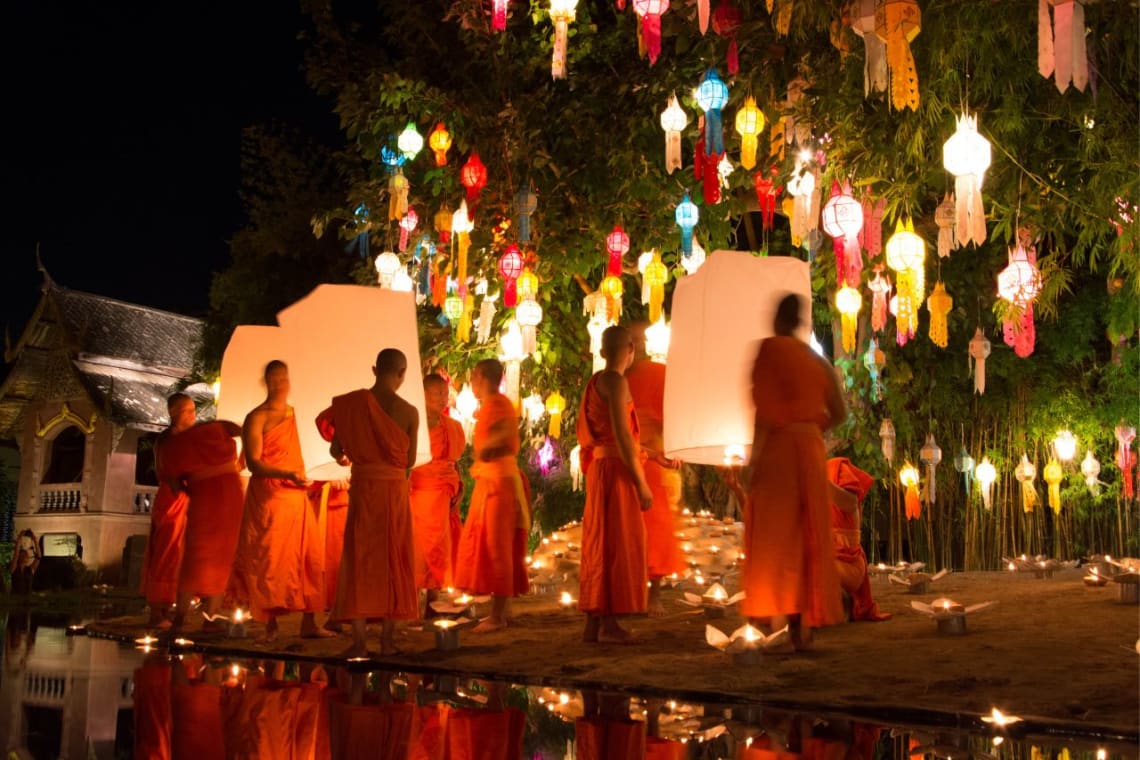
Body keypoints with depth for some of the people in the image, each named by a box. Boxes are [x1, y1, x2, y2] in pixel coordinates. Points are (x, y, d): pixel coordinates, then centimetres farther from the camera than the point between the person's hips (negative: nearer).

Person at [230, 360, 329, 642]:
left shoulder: (292, 413, 15)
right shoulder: (257, 417, -5)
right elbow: (253, 463, -13)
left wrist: (301, 478, 13)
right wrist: (287, 475, -25)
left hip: (297, 496, 6)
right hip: (269, 496, -6)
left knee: (307, 558, 2)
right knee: (271, 559, -3)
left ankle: (308, 622, 6)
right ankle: (270, 624, 5)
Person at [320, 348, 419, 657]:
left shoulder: (351, 403, -5)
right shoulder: (409, 412, -6)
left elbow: (335, 450, 6)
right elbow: (409, 461, 1)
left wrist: (343, 457, 28)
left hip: (363, 486, 0)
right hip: (396, 489, 0)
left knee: (359, 559, 4)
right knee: (392, 559, 10)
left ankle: (359, 641, 0)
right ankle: (387, 639, 13)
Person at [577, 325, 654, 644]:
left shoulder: (596, 381, 15)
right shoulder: (616, 381, -12)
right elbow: (621, 434, -18)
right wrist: (641, 482, -17)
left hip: (600, 466, 9)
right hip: (617, 468, -9)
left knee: (600, 545, 10)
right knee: (618, 545, -5)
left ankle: (593, 623, 13)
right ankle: (609, 625, -3)